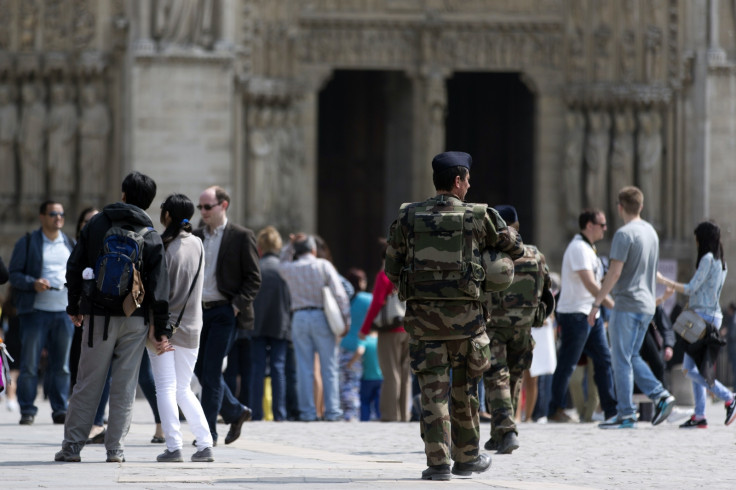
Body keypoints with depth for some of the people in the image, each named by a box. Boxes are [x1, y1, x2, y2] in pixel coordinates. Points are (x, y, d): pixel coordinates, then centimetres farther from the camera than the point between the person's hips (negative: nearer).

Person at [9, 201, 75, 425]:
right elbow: (13, 274, 0)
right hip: (35, 311, -3)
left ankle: (60, 409, 10)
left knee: (61, 365, 4)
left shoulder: (71, 244, 15)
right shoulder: (27, 242, 4)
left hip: (64, 312, 3)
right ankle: (27, 411, 2)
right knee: (29, 363, -4)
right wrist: (33, 283, -17)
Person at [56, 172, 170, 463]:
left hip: (98, 316, 1)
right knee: (124, 385, 5)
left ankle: (72, 446, 3)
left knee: (88, 383, 4)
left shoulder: (97, 224, 4)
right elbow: (159, 286, -3)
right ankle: (115, 448, 3)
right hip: (135, 319, 0)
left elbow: (74, 267, 6)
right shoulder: (150, 237, 0)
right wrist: (162, 328, 1)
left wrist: (74, 306, 17)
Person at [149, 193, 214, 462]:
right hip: (190, 327, 5)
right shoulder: (197, 245, 6)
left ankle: (173, 447, -10)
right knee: (184, 390, 13)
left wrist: (153, 327, -14)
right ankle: (205, 444, 3)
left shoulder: (163, 246, -11)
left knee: (166, 389, -2)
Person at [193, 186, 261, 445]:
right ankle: (236, 412, 27)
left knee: (211, 371, -8)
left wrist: (237, 305, -14)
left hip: (224, 311, -6)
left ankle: (209, 431, -2)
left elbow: (253, 278, -4)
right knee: (201, 370, 7)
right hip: (199, 310, 6)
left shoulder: (241, 237, -4)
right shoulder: (196, 236, 12)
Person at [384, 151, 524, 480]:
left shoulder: (408, 217, 2)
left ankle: (437, 462, -5)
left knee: (433, 390, 1)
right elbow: (515, 249, 12)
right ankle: (466, 457, 22)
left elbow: (392, 268, 7)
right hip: (464, 314, -1)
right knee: (464, 390, 14)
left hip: (422, 314, 1)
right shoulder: (478, 217, -2)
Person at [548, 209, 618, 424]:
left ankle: (611, 410, 5)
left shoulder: (587, 248, 16)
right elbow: (590, 285, -23)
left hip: (591, 314, 10)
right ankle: (555, 410, 7)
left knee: (604, 360, 5)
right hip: (575, 315, -10)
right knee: (567, 365, -1)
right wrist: (613, 306, -24)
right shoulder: (579, 248, -16)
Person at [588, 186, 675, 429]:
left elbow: (614, 273, -18)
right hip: (647, 304, 8)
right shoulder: (651, 232, 13)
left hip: (626, 305, -8)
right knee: (632, 357, 16)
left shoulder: (625, 234, -14)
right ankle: (660, 395, 2)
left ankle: (626, 414, -2)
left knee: (621, 359, -3)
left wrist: (597, 303, -13)